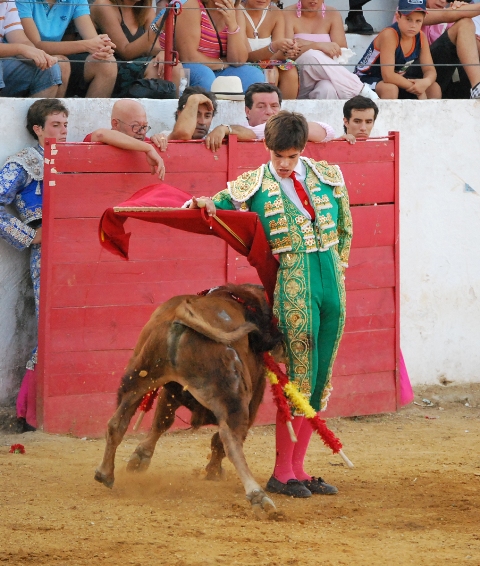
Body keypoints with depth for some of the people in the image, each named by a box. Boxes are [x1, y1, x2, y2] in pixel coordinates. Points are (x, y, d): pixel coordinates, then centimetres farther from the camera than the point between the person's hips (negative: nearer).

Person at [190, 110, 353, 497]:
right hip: (293, 286, -5)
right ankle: (282, 473, 3)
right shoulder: (254, 186, 0)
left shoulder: (328, 176, 10)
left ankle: (298, 468, 15)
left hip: (331, 282, 5)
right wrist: (201, 204, -19)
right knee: (301, 375, -7)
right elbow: (216, 205, 3)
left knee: (321, 379, 7)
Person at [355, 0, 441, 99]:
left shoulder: (421, 37, -8)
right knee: (390, 89, -38)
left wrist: (426, 82, -30)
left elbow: (430, 70, -5)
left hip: (396, 79, 7)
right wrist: (415, 88, -27)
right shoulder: (389, 35, -29)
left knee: (434, 88, -8)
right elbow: (387, 76, -34)